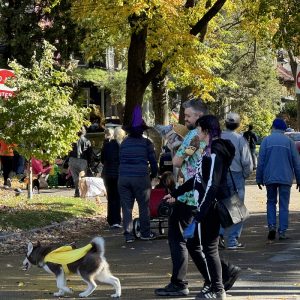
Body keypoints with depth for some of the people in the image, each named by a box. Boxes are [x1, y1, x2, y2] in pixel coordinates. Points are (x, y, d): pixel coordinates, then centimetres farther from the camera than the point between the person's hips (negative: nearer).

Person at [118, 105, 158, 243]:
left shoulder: (124, 143, 8)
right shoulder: (146, 143, -1)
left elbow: (121, 160, 11)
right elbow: (153, 160, 2)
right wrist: (154, 174, 18)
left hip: (123, 178, 3)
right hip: (141, 178, -3)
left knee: (126, 207, 4)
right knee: (144, 206, 8)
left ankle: (128, 235, 3)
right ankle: (145, 233, 13)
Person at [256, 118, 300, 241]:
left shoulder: (266, 140, 1)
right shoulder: (289, 141, 1)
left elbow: (261, 161, 1)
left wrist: (259, 179, 8)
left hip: (270, 178, 1)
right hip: (285, 178, 0)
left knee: (271, 202, 14)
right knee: (284, 205, 4)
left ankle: (272, 226, -4)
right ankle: (282, 231, 0)